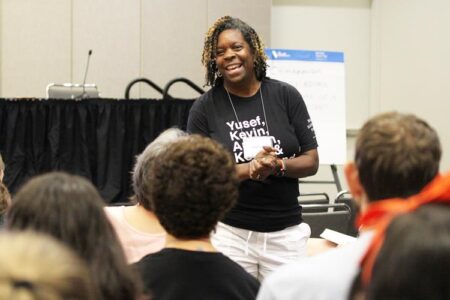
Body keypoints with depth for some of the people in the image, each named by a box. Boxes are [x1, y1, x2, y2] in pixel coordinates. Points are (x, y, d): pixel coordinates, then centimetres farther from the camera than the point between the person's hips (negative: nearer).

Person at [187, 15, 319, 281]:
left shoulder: (286, 96, 2)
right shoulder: (205, 108, 0)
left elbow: (311, 161, 4)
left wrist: (279, 166, -17)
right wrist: (250, 169, -17)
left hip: (286, 233, 1)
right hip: (230, 232, -1)